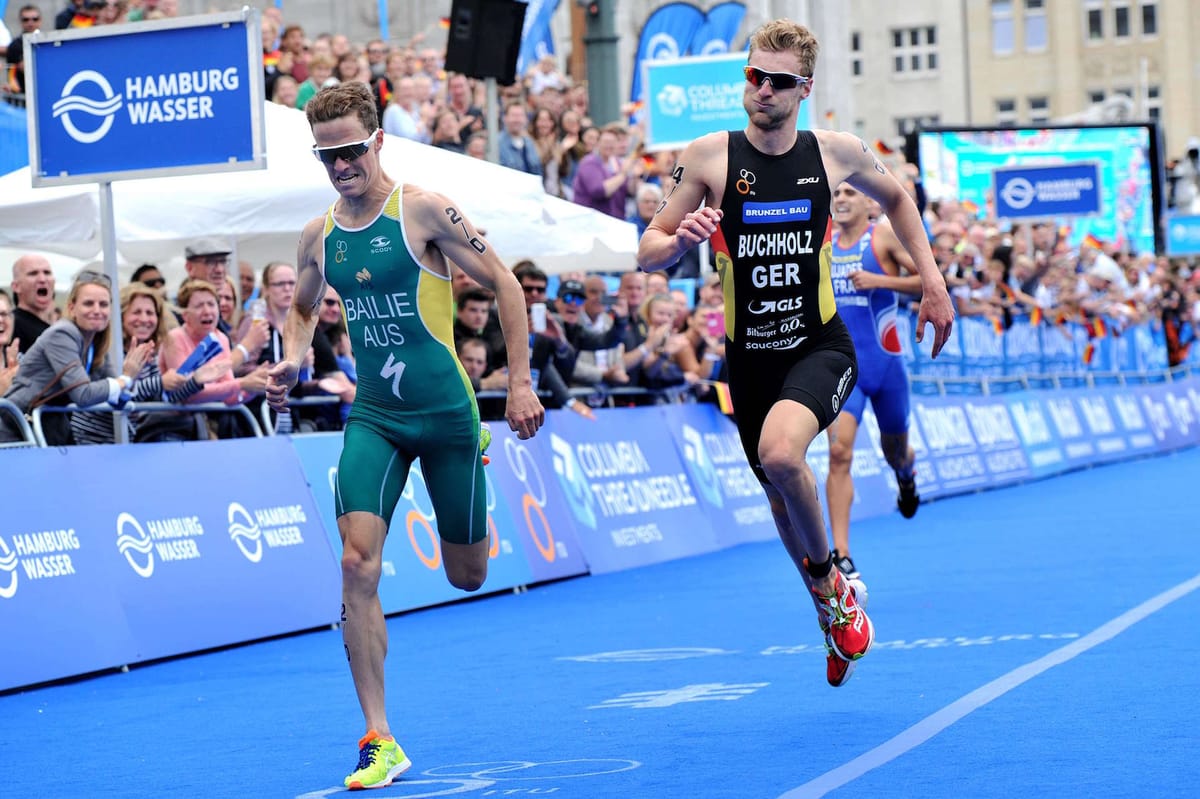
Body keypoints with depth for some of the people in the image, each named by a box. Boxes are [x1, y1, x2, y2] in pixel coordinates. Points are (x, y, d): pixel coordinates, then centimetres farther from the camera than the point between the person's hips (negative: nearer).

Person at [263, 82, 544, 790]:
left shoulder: (425, 210, -11)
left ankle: (477, 491, 50)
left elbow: (504, 283, -7)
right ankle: (380, 742, -10)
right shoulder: (319, 236, 4)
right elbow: (302, 309, 23)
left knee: (468, 577, 10)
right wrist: (293, 359, 2)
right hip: (373, 416, 3)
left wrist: (521, 382, -10)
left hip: (446, 412, -3)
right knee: (359, 564, -16)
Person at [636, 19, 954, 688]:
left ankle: (829, 575, -3)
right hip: (749, 357, 2)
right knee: (781, 495, 14)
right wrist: (681, 240, -24)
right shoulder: (709, 157, -5)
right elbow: (648, 252, -1)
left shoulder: (837, 152, -2)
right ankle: (833, 607, 41)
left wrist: (933, 281, 12)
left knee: (781, 454, -30)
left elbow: (895, 196, 19)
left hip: (819, 347, -2)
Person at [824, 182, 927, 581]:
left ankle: (906, 474, 58)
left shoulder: (885, 235, -7)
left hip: (885, 362, -1)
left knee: (894, 453, 18)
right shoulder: (823, 239, 6)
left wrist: (879, 281, -20)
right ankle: (841, 554, -19)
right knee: (839, 452, -17)